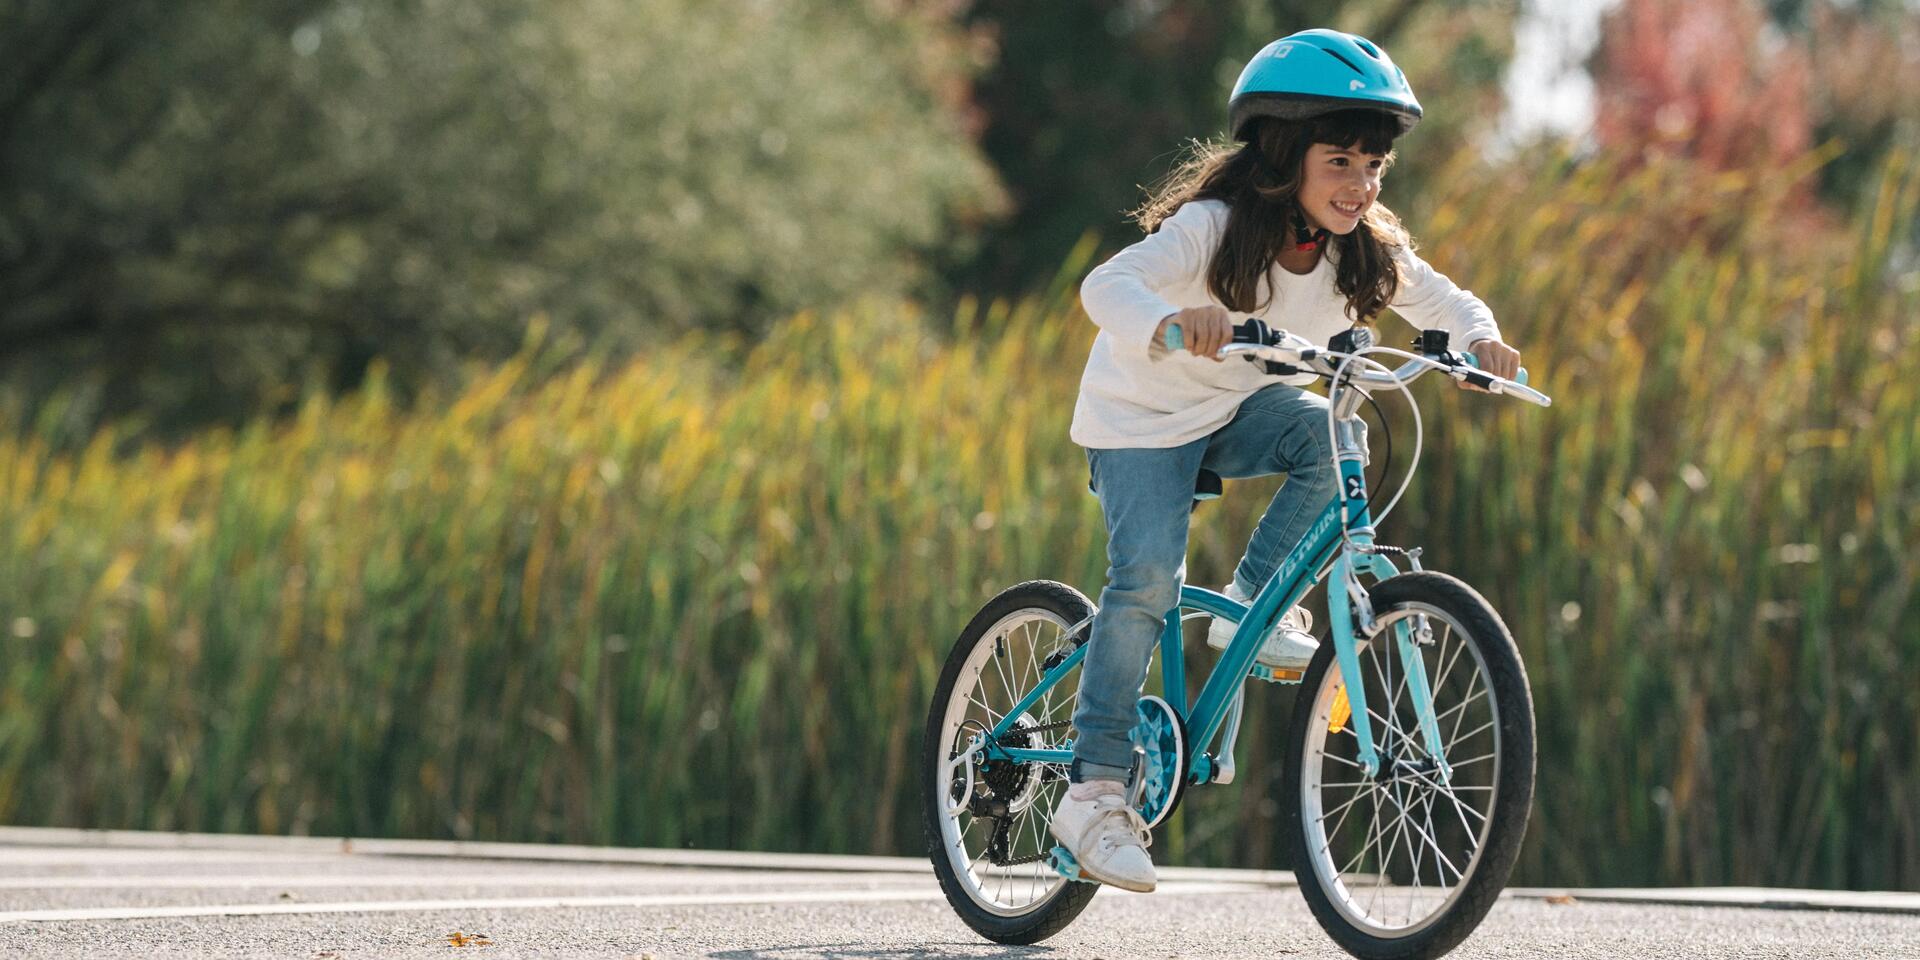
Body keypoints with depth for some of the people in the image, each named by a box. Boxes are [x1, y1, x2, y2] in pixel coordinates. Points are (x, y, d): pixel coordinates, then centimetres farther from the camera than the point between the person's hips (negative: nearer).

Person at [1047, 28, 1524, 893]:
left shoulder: (1365, 249, -12)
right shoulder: (1211, 227, -28)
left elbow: (1442, 301, -4)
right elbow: (1106, 285, -41)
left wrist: (1479, 340, -29)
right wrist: (1170, 320, -63)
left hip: (1239, 410, 5)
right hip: (1143, 414, -5)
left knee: (1329, 435, -26)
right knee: (1147, 578, -21)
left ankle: (1249, 603, -9)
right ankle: (1095, 789, -13)